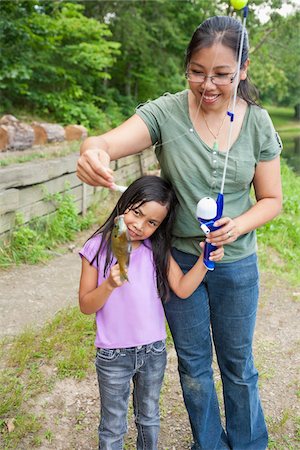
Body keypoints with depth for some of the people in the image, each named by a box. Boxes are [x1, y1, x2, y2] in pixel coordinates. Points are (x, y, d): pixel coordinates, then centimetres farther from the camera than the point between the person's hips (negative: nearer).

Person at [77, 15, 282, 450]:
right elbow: (108, 142, -30)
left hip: (236, 263, 1)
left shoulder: (258, 123, -8)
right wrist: (93, 152, -54)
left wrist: (239, 225, -22)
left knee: (238, 365, 18)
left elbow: (271, 199, -2)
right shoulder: (166, 112, -14)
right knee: (193, 364, 18)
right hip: (179, 258, 0)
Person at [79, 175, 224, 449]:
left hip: (153, 351, 3)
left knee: (149, 419, 26)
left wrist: (205, 259, -23)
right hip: (113, 356, -3)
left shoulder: (157, 250, -4)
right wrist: (109, 285, -28)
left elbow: (183, 289, -11)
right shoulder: (98, 248, -13)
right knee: (113, 428, 17)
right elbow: (86, 306, -11)